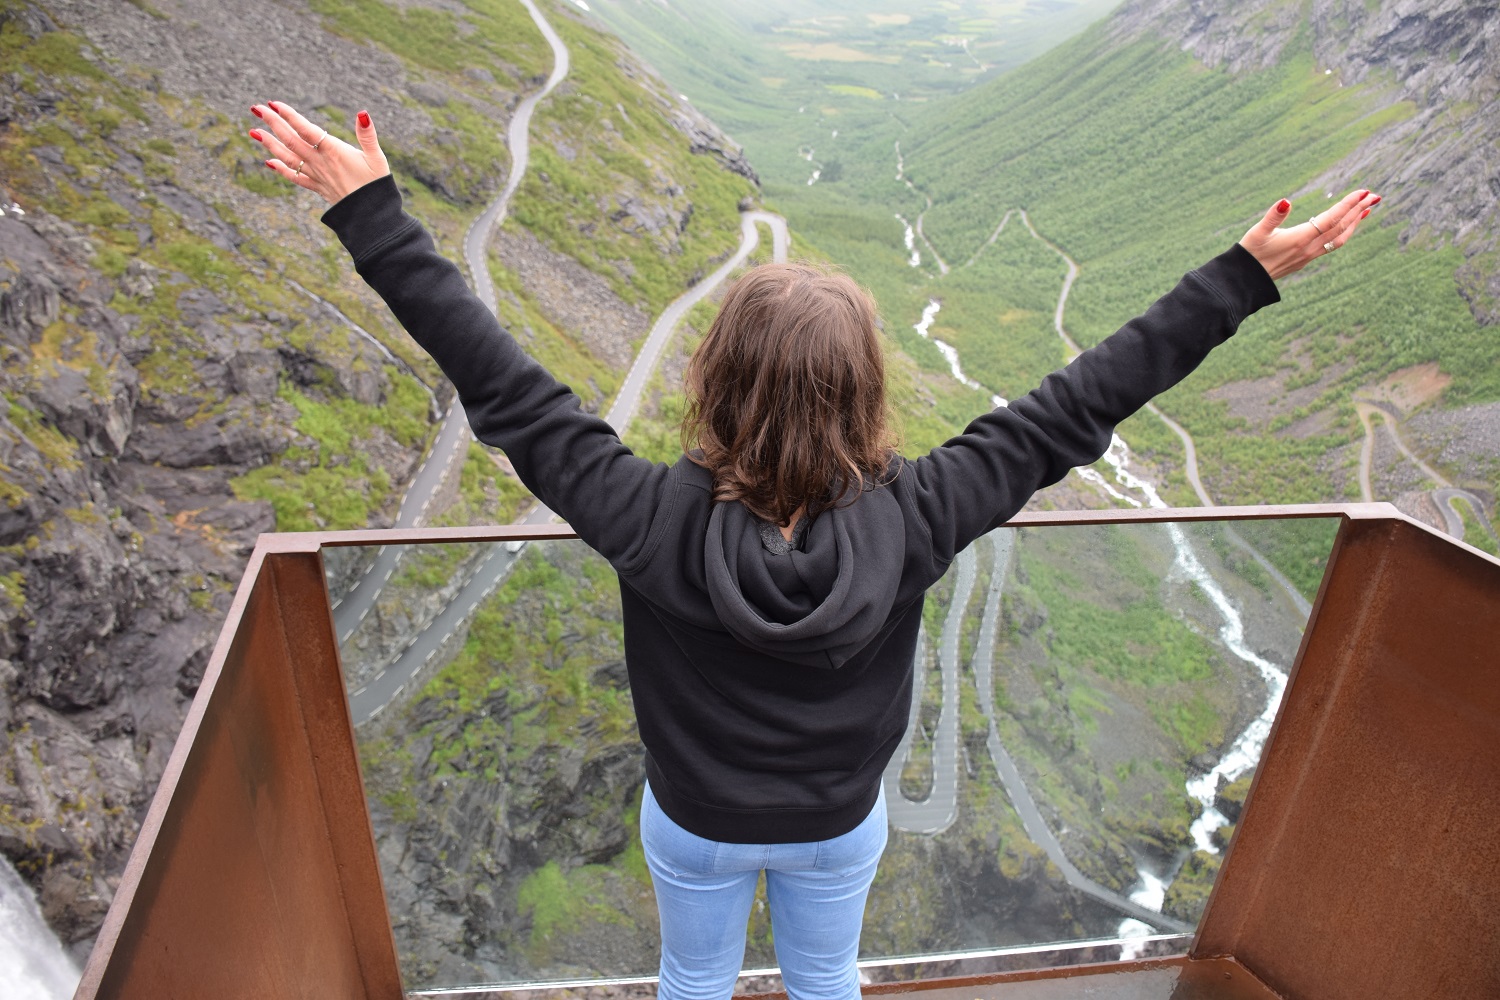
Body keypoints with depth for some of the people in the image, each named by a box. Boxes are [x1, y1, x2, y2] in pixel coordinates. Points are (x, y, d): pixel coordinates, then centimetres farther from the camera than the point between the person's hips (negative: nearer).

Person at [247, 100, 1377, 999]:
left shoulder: (657, 523, -36)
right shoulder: (907, 525, -32)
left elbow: (503, 386, -31)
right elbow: (1076, 408, -26)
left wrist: (370, 208, -23)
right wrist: (1245, 278, -16)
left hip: (695, 823, -1)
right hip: (841, 823, 1)